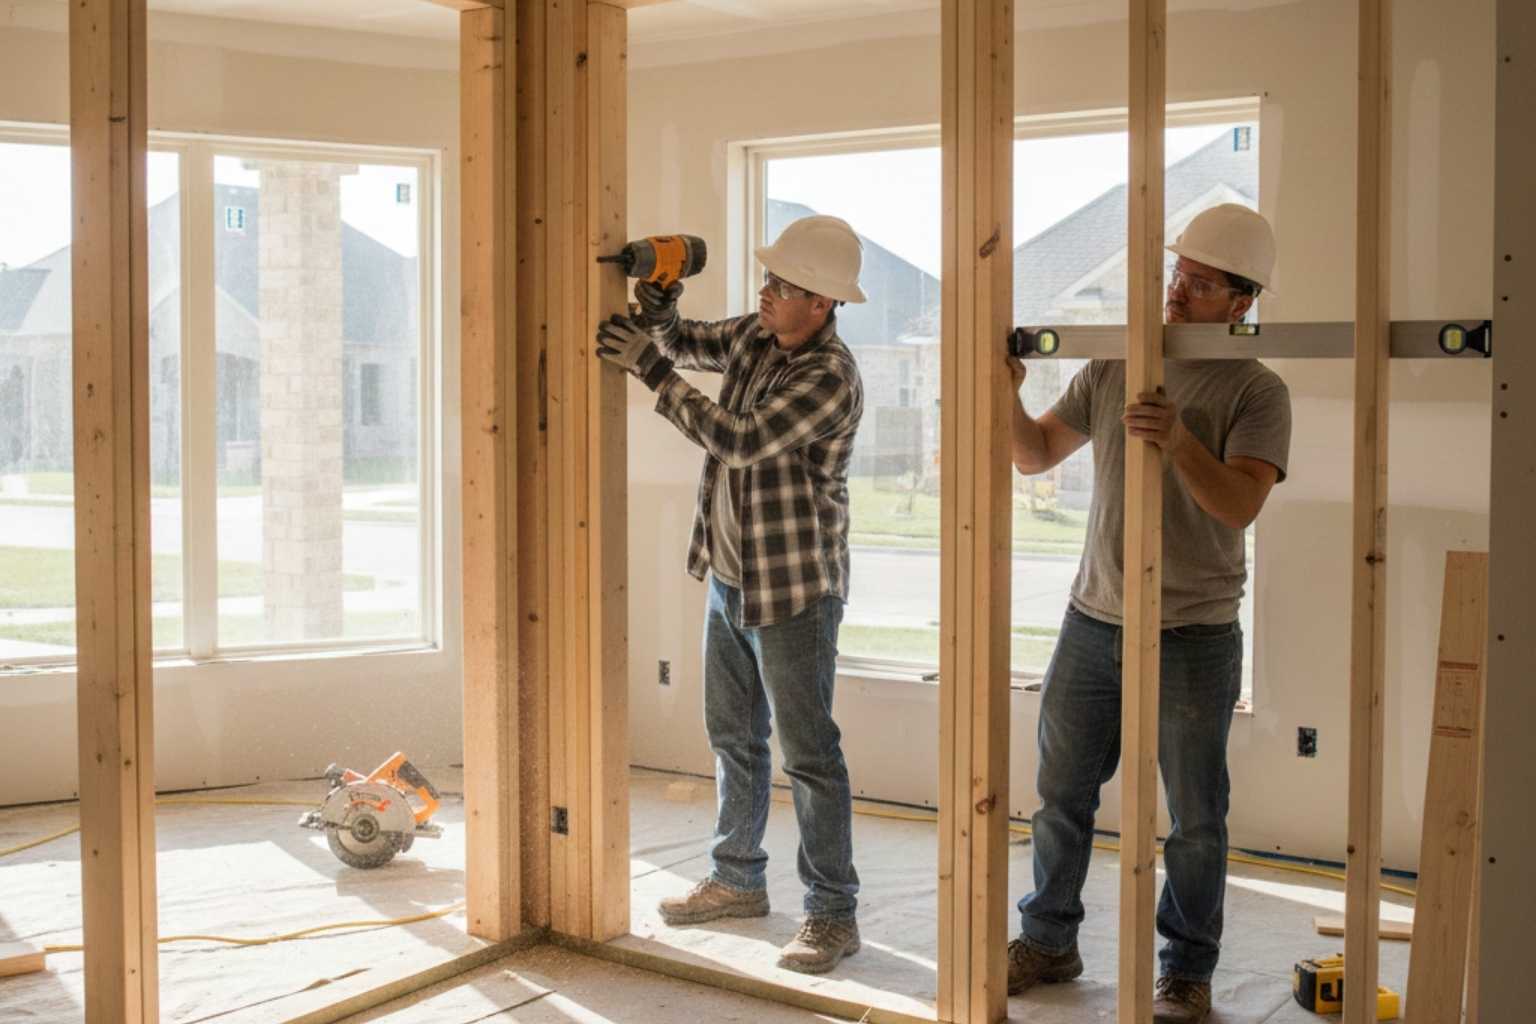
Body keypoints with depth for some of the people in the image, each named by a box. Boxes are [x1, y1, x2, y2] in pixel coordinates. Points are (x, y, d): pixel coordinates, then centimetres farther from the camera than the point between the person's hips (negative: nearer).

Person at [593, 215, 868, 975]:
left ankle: (832, 914, 7)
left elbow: (739, 440, -27)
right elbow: (686, 345, 18)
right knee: (733, 737, 18)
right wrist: (657, 317, -5)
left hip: (793, 591, -9)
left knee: (809, 754, -2)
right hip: (728, 577, 9)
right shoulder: (756, 336, 4)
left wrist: (650, 369, -22)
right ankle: (738, 880, 33)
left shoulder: (831, 378, -21)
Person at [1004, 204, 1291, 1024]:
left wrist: (1178, 440, -36)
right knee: (1060, 796, 12)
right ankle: (1048, 941, 29)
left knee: (1195, 817, 6)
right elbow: (1035, 456, 9)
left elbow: (1241, 503, -21)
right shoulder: (1113, 368, 6)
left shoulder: (1257, 392, -6)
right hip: (1092, 624, 4)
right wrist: (1008, 398, -9)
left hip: (1192, 638, -4)